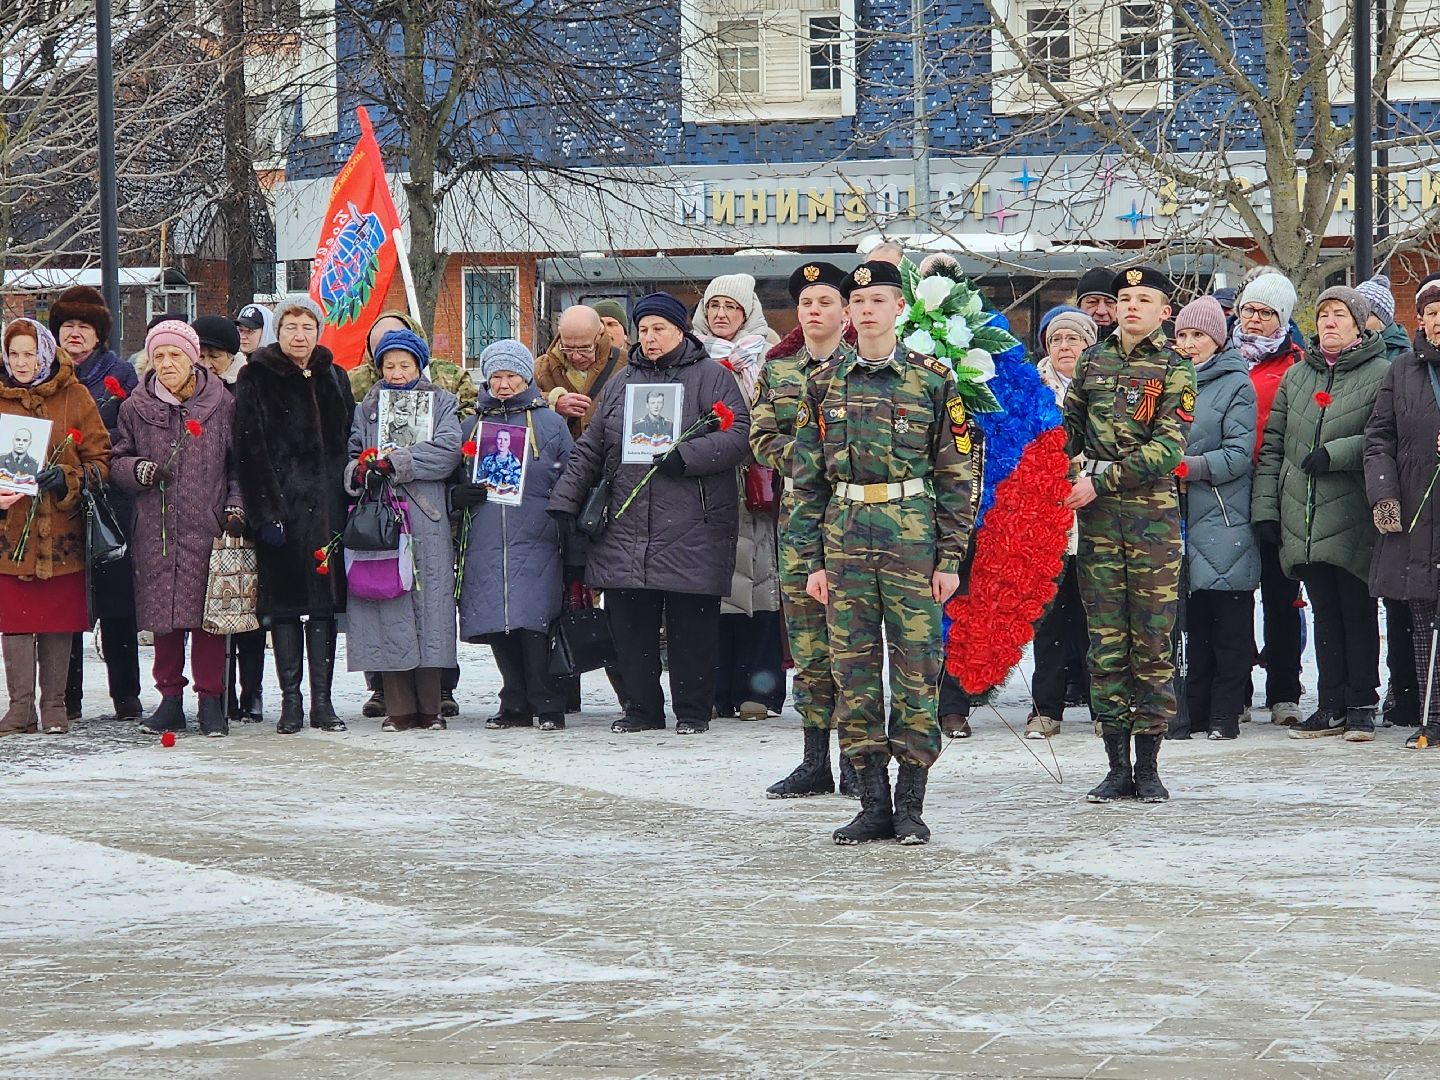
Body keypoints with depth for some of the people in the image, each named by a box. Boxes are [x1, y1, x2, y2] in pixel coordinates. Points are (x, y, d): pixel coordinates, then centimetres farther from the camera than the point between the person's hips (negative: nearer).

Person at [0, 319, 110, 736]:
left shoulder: (74, 397, 3)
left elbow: (100, 458, 3)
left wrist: (68, 480, -15)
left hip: (62, 530, -1)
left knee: (59, 622, 4)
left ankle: (54, 706, 13)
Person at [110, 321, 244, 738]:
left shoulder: (222, 405, 4)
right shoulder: (136, 408, 7)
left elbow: (239, 463, 10)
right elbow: (116, 461, 12)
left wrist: (236, 505, -2)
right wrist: (140, 470, -9)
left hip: (207, 528, -2)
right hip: (155, 531, 2)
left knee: (206, 613, -3)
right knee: (163, 616, 3)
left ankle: (211, 700, 6)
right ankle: (170, 700, 13)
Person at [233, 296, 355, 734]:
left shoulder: (334, 379, 13)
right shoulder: (257, 378, 0)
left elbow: (347, 444, 14)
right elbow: (250, 449, -6)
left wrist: (347, 501, 4)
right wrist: (267, 512, -14)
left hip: (326, 506, 3)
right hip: (280, 505, -3)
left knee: (325, 600, 3)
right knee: (284, 602, -1)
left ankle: (322, 699, 7)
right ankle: (291, 699, 3)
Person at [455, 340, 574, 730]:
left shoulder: (551, 424, 9)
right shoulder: (473, 425, 17)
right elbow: (454, 482, 21)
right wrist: (458, 496, -1)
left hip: (536, 541, -3)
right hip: (487, 544, 3)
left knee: (533, 621, -13)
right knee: (498, 626, 1)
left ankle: (547, 705, -5)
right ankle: (516, 704, 11)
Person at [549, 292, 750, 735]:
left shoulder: (711, 377, 4)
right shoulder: (622, 382, 18)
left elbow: (738, 436, -7)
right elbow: (589, 449, 21)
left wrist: (686, 457, -19)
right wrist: (566, 499, 12)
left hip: (691, 530, -4)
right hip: (626, 528, 4)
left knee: (691, 623, -2)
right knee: (629, 620, 3)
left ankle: (693, 710, 8)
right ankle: (642, 707, 13)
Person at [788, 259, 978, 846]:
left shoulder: (932, 379, 2)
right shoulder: (824, 382, 9)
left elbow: (958, 474, 2)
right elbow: (808, 477, 11)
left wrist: (951, 556, -4)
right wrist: (812, 559, 5)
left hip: (913, 538, -2)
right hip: (844, 537, 3)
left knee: (916, 672, -2)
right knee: (854, 672, 2)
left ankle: (911, 804, 4)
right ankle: (873, 803, 8)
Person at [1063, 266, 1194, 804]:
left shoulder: (1175, 371, 1)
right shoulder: (1092, 361, 13)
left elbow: (1167, 447, -9)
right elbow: (1070, 429, 19)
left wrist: (1102, 481, -14)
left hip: (1153, 513, -3)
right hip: (1097, 516, 3)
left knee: (1152, 641, -1)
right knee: (1105, 640, 2)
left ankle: (1148, 766, 4)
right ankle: (1117, 765, 6)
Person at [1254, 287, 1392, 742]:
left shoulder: (1382, 375, -1)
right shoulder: (1296, 376, 16)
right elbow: (1273, 444, 14)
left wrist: (1336, 453, -19)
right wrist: (1265, 506, 6)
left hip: (1353, 518, -5)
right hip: (1302, 518, 5)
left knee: (1358, 610, 0)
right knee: (1325, 613, 9)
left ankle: (1361, 705, 8)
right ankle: (1332, 707, 13)